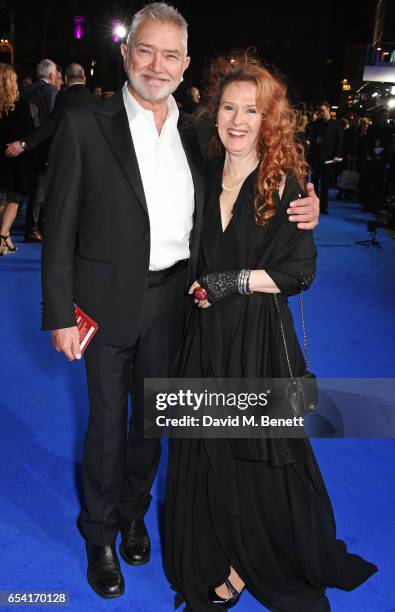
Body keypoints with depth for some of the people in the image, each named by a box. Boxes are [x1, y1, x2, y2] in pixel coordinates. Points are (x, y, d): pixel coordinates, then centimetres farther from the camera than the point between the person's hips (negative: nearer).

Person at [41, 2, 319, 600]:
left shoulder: (194, 134, 5)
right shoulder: (85, 125, -7)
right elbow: (60, 229, -8)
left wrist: (296, 215, -8)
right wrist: (60, 314, -11)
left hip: (171, 300, 4)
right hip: (109, 300, -3)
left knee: (151, 416, 19)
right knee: (107, 421, 11)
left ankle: (134, 513, 44)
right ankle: (100, 534, 35)